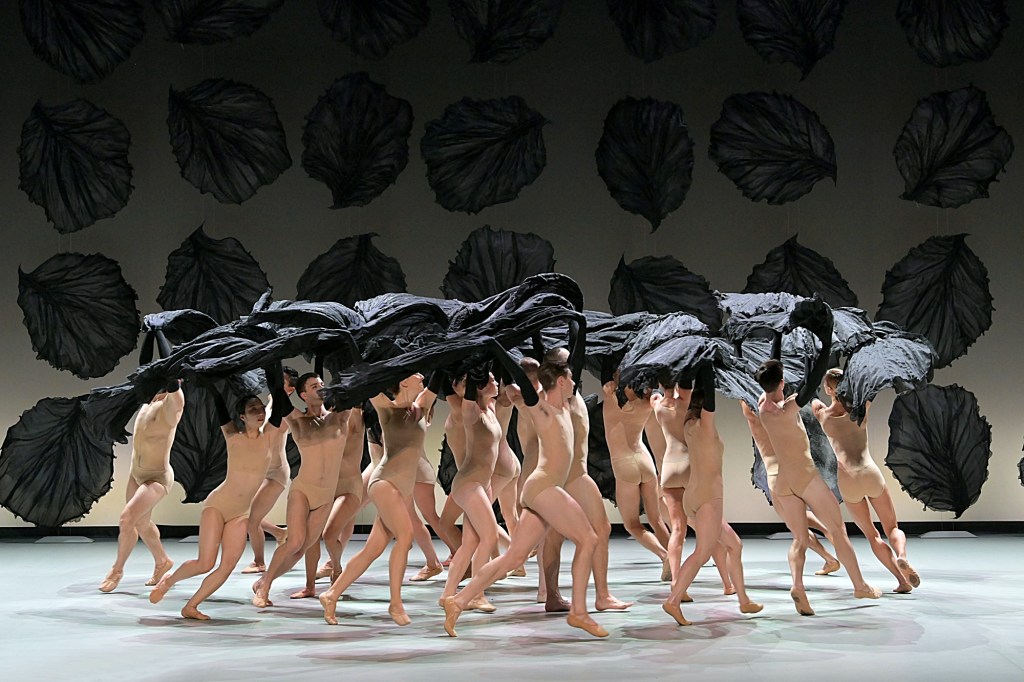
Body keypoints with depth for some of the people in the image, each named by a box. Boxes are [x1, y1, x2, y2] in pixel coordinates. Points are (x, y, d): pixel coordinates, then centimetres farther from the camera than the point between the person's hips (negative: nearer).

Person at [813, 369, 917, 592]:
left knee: (872, 535, 15)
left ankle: (902, 580, 2)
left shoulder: (822, 415, 2)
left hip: (848, 481, 1)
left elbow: (815, 402, 25)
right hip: (871, 474, -1)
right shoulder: (860, 407, -1)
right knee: (892, 528, 14)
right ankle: (902, 556, -19)